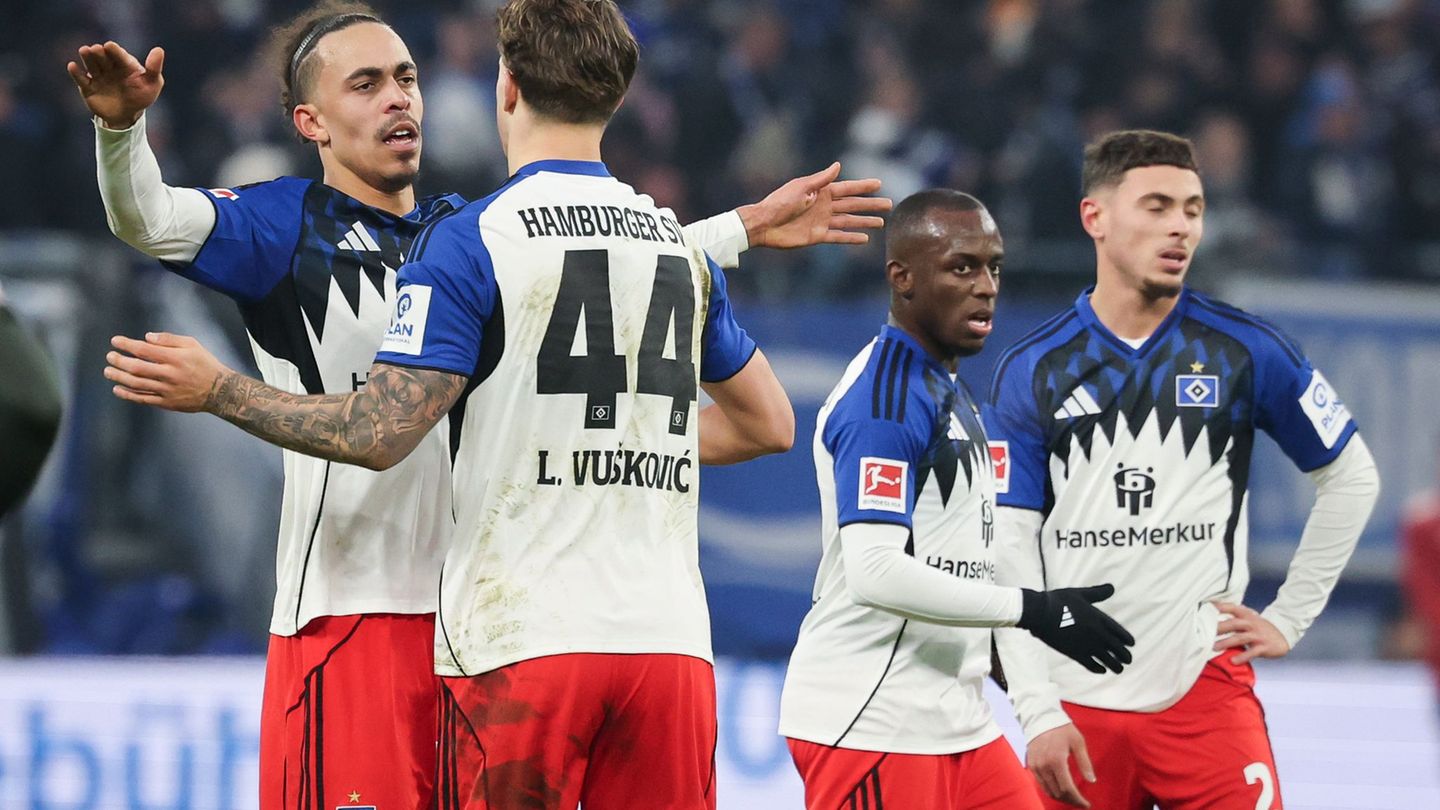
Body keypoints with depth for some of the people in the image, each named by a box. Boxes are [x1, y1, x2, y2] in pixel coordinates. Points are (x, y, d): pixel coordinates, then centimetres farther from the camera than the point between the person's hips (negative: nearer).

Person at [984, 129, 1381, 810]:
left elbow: (1352, 478, 12)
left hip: (1205, 692, 0)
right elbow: (1009, 551, -1)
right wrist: (1038, 712, -9)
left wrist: (1288, 619, 7)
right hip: (1076, 705, 0)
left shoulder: (1245, 351, 2)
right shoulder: (1032, 370, 2)